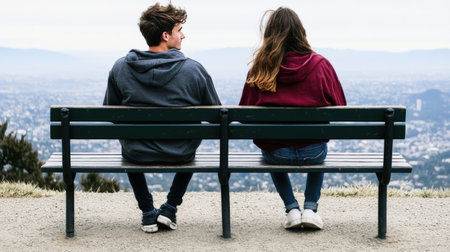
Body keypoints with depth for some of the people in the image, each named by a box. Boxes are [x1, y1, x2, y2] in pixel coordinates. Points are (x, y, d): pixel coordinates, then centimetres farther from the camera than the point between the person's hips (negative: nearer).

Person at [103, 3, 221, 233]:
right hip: (180, 156, -1)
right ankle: (170, 209, 28)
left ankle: (148, 212, 32)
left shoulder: (120, 68, -10)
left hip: (137, 155, 1)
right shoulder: (194, 70, -14)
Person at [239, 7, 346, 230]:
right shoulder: (320, 65, -9)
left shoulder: (259, 69, -9)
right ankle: (310, 208, 22)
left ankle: (292, 209, 24)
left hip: (275, 153, 0)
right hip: (312, 152, 0)